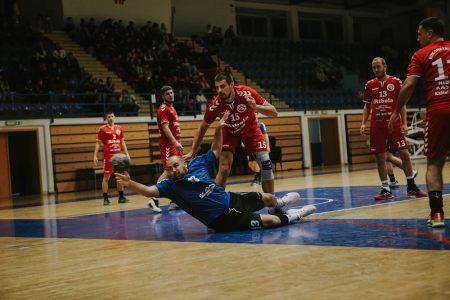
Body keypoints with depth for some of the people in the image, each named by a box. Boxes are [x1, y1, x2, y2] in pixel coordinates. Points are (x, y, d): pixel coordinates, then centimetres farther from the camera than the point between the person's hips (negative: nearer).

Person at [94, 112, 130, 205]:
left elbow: (122, 142, 16)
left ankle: (121, 197, 15)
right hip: (108, 156, -4)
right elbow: (98, 143, -1)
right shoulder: (102, 129, -2)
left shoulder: (119, 128, 10)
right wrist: (95, 156, -9)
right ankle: (105, 198, 1)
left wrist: (127, 154, 10)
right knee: (106, 177, -3)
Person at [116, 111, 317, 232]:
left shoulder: (197, 164, 1)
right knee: (269, 221, -11)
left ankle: (279, 203, 59)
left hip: (232, 200, 6)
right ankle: (293, 217, 16)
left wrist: (219, 129, 4)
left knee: (266, 197, 24)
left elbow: (216, 149, 14)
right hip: (223, 219, -5)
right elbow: (149, 191, -26)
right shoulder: (170, 185, -11)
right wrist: (130, 184, -42)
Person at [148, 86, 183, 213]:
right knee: (168, 171, -16)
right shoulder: (163, 109, -10)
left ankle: (174, 202, 12)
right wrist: (175, 142, -30)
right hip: (168, 145, -10)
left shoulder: (172, 108, 20)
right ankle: (154, 199, -16)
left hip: (175, 144, 10)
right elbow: (165, 127, -21)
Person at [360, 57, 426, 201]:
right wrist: (363, 123, 1)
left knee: (404, 154, -4)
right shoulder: (369, 85, 8)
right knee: (380, 157, 0)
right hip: (377, 125, 2)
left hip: (394, 123, -2)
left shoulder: (396, 82, 2)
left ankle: (411, 186, 7)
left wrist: (404, 123, -6)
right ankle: (386, 189, 7)